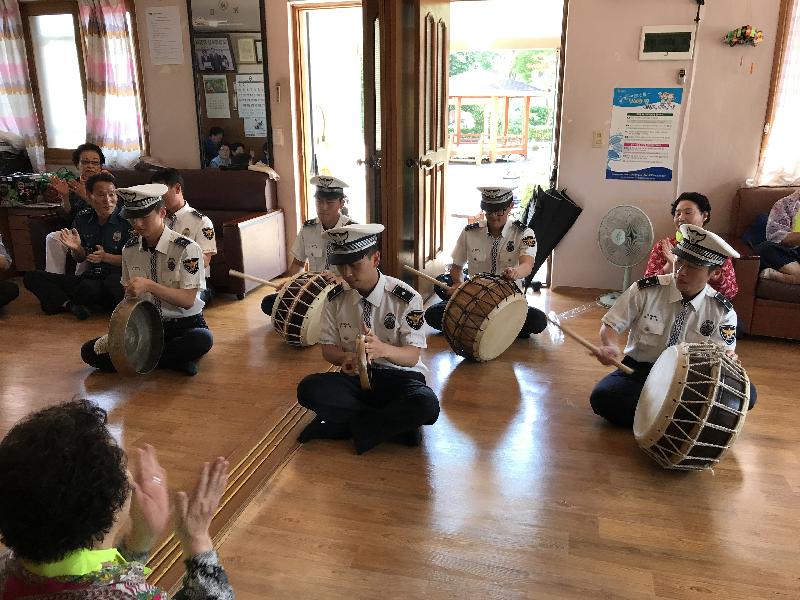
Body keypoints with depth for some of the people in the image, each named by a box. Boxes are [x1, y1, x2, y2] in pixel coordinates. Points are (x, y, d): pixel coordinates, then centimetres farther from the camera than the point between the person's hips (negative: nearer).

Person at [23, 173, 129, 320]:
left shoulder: (126, 219, -10)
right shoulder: (83, 218, 7)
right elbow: (80, 259, 15)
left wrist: (106, 257, -19)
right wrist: (76, 249, -8)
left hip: (116, 279, -6)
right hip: (88, 278, 7)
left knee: (87, 287, -39)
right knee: (31, 277, 0)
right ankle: (71, 305, -20)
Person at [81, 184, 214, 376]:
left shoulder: (187, 248, -13)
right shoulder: (130, 249, 4)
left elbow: (187, 300, -17)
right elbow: (130, 294, 11)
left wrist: (148, 285, -29)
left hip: (183, 324, -5)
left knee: (202, 339, -39)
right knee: (89, 351, -12)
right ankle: (174, 360, -15)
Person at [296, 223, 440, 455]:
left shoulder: (407, 298, -13)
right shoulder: (336, 299, -2)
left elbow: (412, 356, -15)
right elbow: (328, 348, 3)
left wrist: (383, 349, -38)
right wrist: (346, 357, -23)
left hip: (398, 376, -3)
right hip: (356, 377, 3)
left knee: (427, 404, -36)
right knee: (308, 389, -27)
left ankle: (344, 424, -15)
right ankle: (395, 423, -17)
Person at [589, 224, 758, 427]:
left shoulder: (723, 311, -6)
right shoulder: (646, 290, -11)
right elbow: (611, 325, -6)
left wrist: (726, 359, -31)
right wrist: (610, 346, -29)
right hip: (639, 371, -1)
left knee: (746, 392, -23)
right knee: (602, 397, -32)